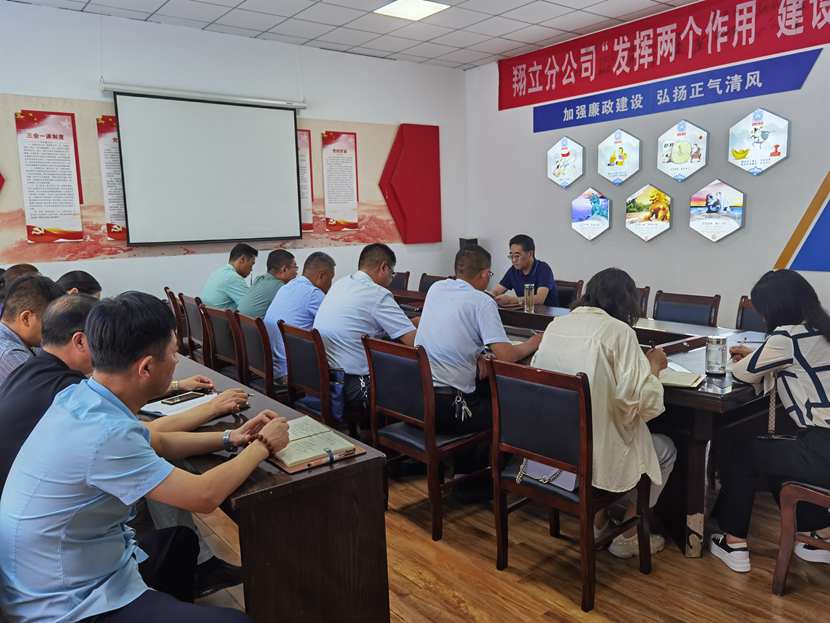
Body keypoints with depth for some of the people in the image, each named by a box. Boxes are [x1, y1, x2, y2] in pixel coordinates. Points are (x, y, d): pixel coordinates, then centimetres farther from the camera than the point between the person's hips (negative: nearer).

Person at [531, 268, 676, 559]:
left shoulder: (555, 325, 3)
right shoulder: (618, 331, -15)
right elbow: (643, 401, -20)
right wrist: (653, 365, 0)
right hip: (595, 455, -6)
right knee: (666, 449, 23)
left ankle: (597, 521, 32)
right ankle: (627, 536, 28)